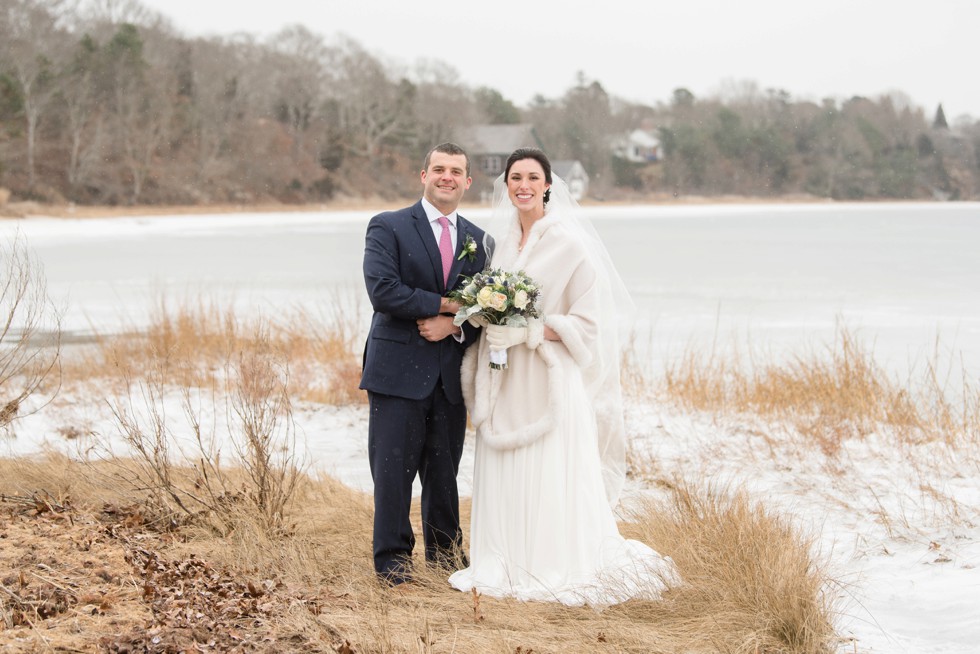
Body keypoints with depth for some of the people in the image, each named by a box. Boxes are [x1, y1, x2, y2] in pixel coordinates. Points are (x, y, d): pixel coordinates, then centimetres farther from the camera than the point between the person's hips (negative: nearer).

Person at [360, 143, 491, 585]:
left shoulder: (478, 241, 13)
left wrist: (454, 326, -11)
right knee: (394, 469, -1)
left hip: (452, 374, 4)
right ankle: (392, 557, 9)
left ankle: (444, 550, 26)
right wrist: (446, 305, -14)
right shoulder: (388, 227, -2)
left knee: (445, 469, 12)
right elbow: (382, 290, -15)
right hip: (399, 370, -4)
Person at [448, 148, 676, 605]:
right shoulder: (500, 240, 10)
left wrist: (529, 331, -19)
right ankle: (504, 564, 17)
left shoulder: (569, 243, -9)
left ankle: (557, 569, 6)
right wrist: (488, 322, 0)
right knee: (504, 477, 8)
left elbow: (586, 322, -11)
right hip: (505, 383, 6)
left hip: (550, 380, -6)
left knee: (551, 478, -4)